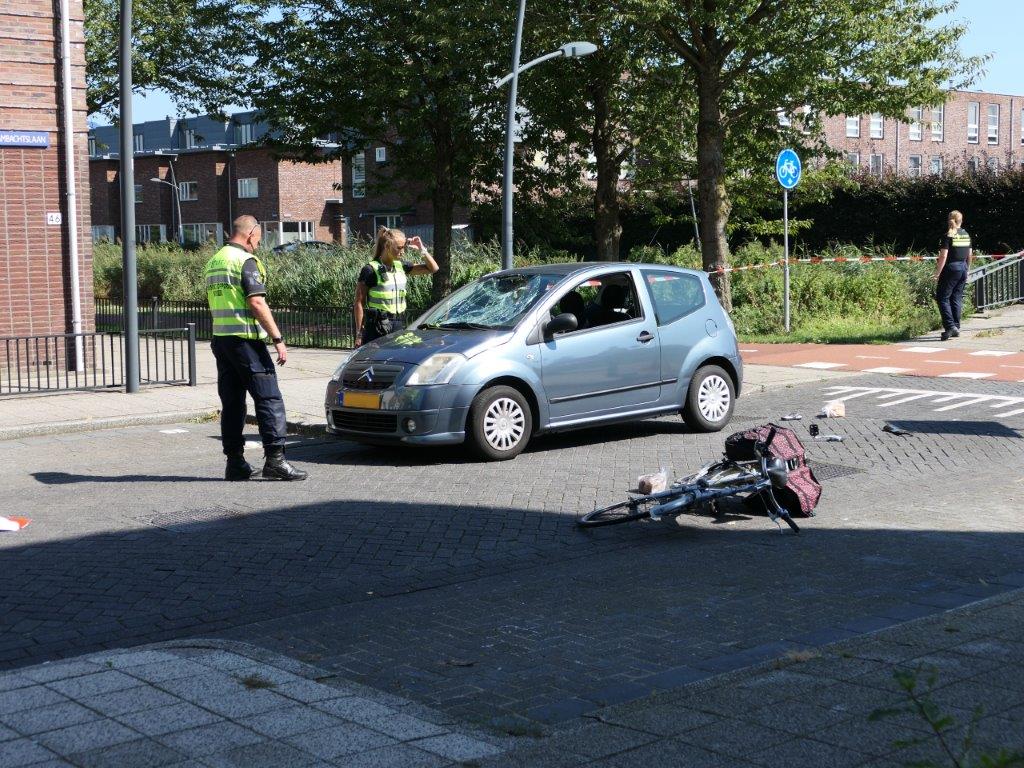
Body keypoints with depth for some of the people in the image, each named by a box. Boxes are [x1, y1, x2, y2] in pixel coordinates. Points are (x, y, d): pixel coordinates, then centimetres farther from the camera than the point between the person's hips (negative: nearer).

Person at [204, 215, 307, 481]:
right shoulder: (246, 261, -10)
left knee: (232, 402, 10)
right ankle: (275, 459, -11)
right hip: (246, 339, -8)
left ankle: (235, 462, 11)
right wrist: (278, 339, -17)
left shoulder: (213, 262, 16)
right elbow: (256, 303, -18)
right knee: (269, 399, -6)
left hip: (220, 339, 8)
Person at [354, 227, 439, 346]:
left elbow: (433, 268, 16)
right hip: (377, 328, -6)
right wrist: (359, 333, -9)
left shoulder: (401, 266, 10)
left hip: (398, 327, 6)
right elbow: (359, 303, -7)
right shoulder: (371, 270, -8)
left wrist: (421, 250, 1)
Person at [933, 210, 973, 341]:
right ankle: (956, 328, 12)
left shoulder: (949, 236, -11)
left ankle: (950, 326, -16)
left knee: (943, 298, -3)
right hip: (963, 268, 7)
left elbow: (943, 256, -15)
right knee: (957, 298, 12)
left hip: (951, 268, -7)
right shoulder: (966, 235, 9)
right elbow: (970, 255, 15)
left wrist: (937, 273, -13)